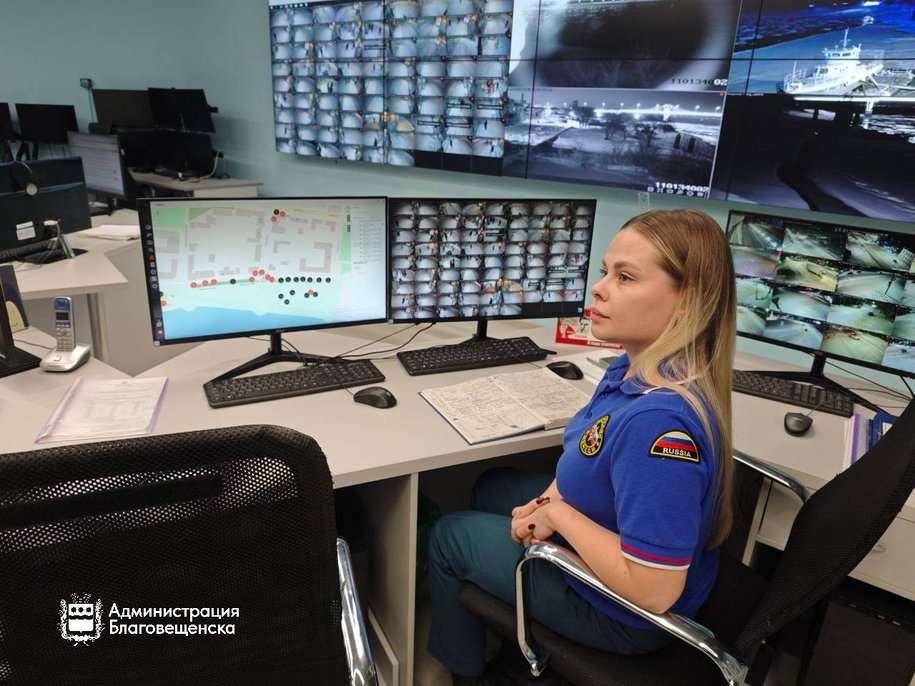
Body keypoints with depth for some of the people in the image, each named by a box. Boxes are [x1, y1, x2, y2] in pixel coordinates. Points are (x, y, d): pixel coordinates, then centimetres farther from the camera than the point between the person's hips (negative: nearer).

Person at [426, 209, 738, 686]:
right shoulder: (636, 368, -9)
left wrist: (558, 513, -25)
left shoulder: (660, 420, -40)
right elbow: (591, 460, 7)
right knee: (493, 486, 26)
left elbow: (652, 591, -36)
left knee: (446, 538, 7)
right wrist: (548, 502, -9)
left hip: (623, 613, -8)